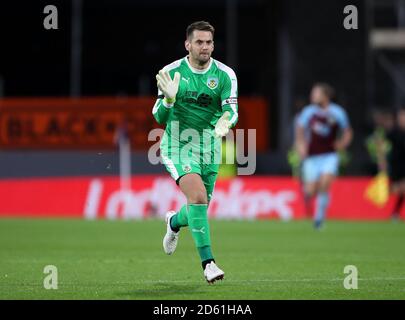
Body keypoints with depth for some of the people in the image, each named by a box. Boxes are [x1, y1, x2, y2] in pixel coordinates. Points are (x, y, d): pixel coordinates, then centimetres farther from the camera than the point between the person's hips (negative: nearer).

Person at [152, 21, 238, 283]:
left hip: (209, 145, 3)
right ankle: (208, 263, -25)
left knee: (199, 208, 12)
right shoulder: (171, 73, -7)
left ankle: (174, 222, 51)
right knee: (197, 195, -26)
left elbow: (232, 111, -12)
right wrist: (169, 98, -27)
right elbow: (160, 118, -6)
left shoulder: (225, 74, -5)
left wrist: (225, 123, -36)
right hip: (178, 144, -3)